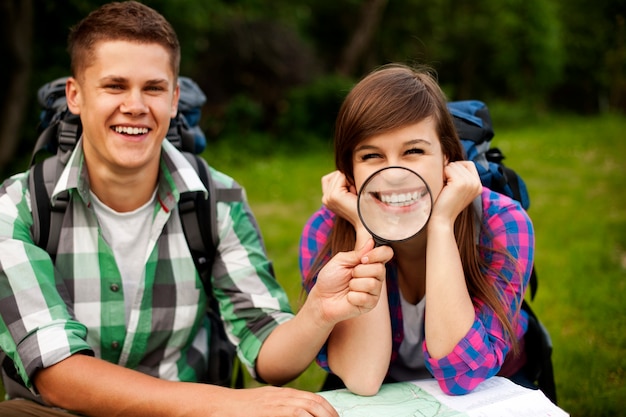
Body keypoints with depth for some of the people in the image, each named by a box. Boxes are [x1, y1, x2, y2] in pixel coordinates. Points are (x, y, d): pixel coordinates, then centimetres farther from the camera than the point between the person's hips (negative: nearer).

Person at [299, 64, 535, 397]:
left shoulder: (501, 223, -18)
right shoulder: (324, 233, -16)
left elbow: (462, 375, -25)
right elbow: (363, 378, -24)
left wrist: (441, 223, -29)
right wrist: (365, 231, -28)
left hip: (488, 400, 0)